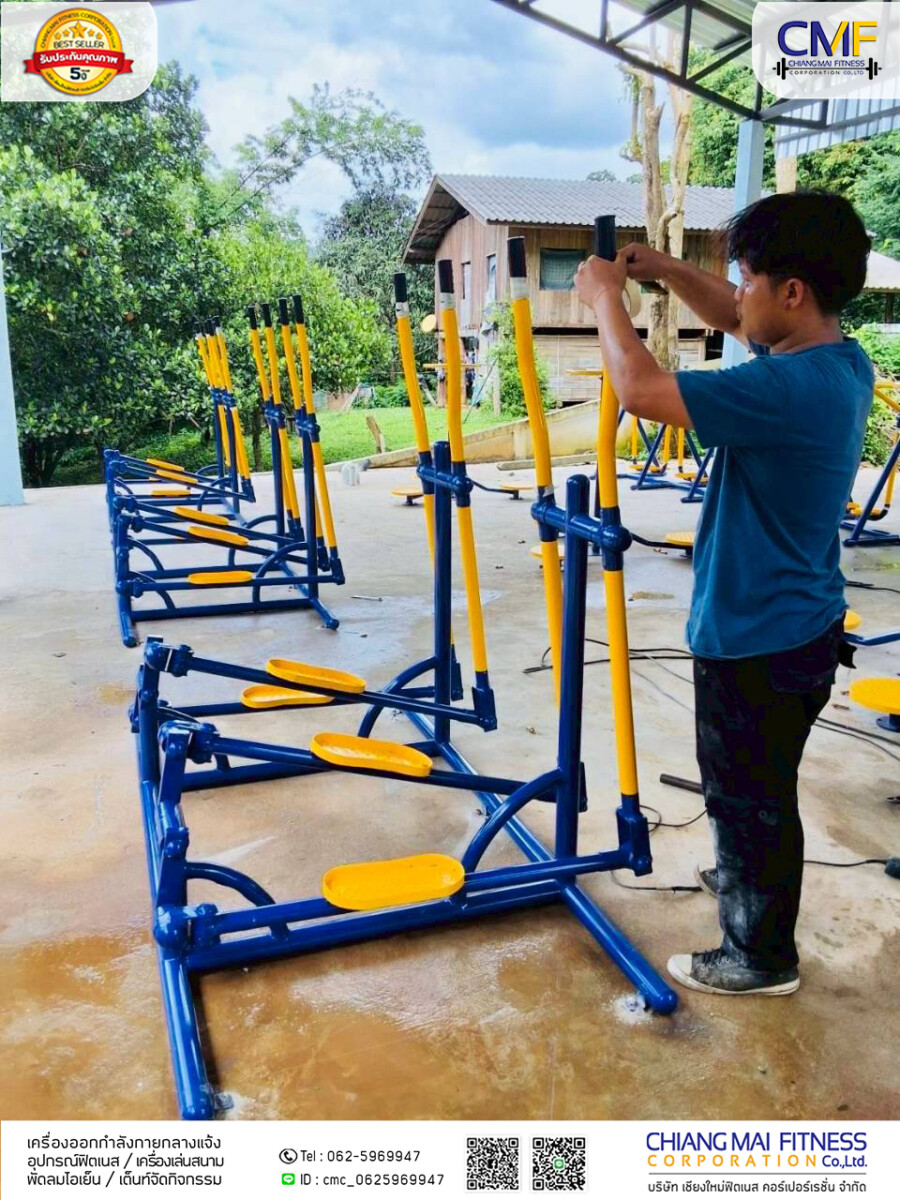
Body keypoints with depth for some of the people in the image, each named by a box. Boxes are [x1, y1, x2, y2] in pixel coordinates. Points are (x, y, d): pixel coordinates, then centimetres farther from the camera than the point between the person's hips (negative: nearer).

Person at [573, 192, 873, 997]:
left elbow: (641, 391, -29)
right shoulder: (841, 361, 1)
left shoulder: (788, 388, -29)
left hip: (757, 640, -9)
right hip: (800, 624, 9)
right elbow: (736, 323, 17)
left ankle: (761, 956, 29)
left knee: (750, 796, 9)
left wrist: (606, 297, -14)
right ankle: (743, 879, 52)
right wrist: (667, 270, 5)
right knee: (755, 786, 29)